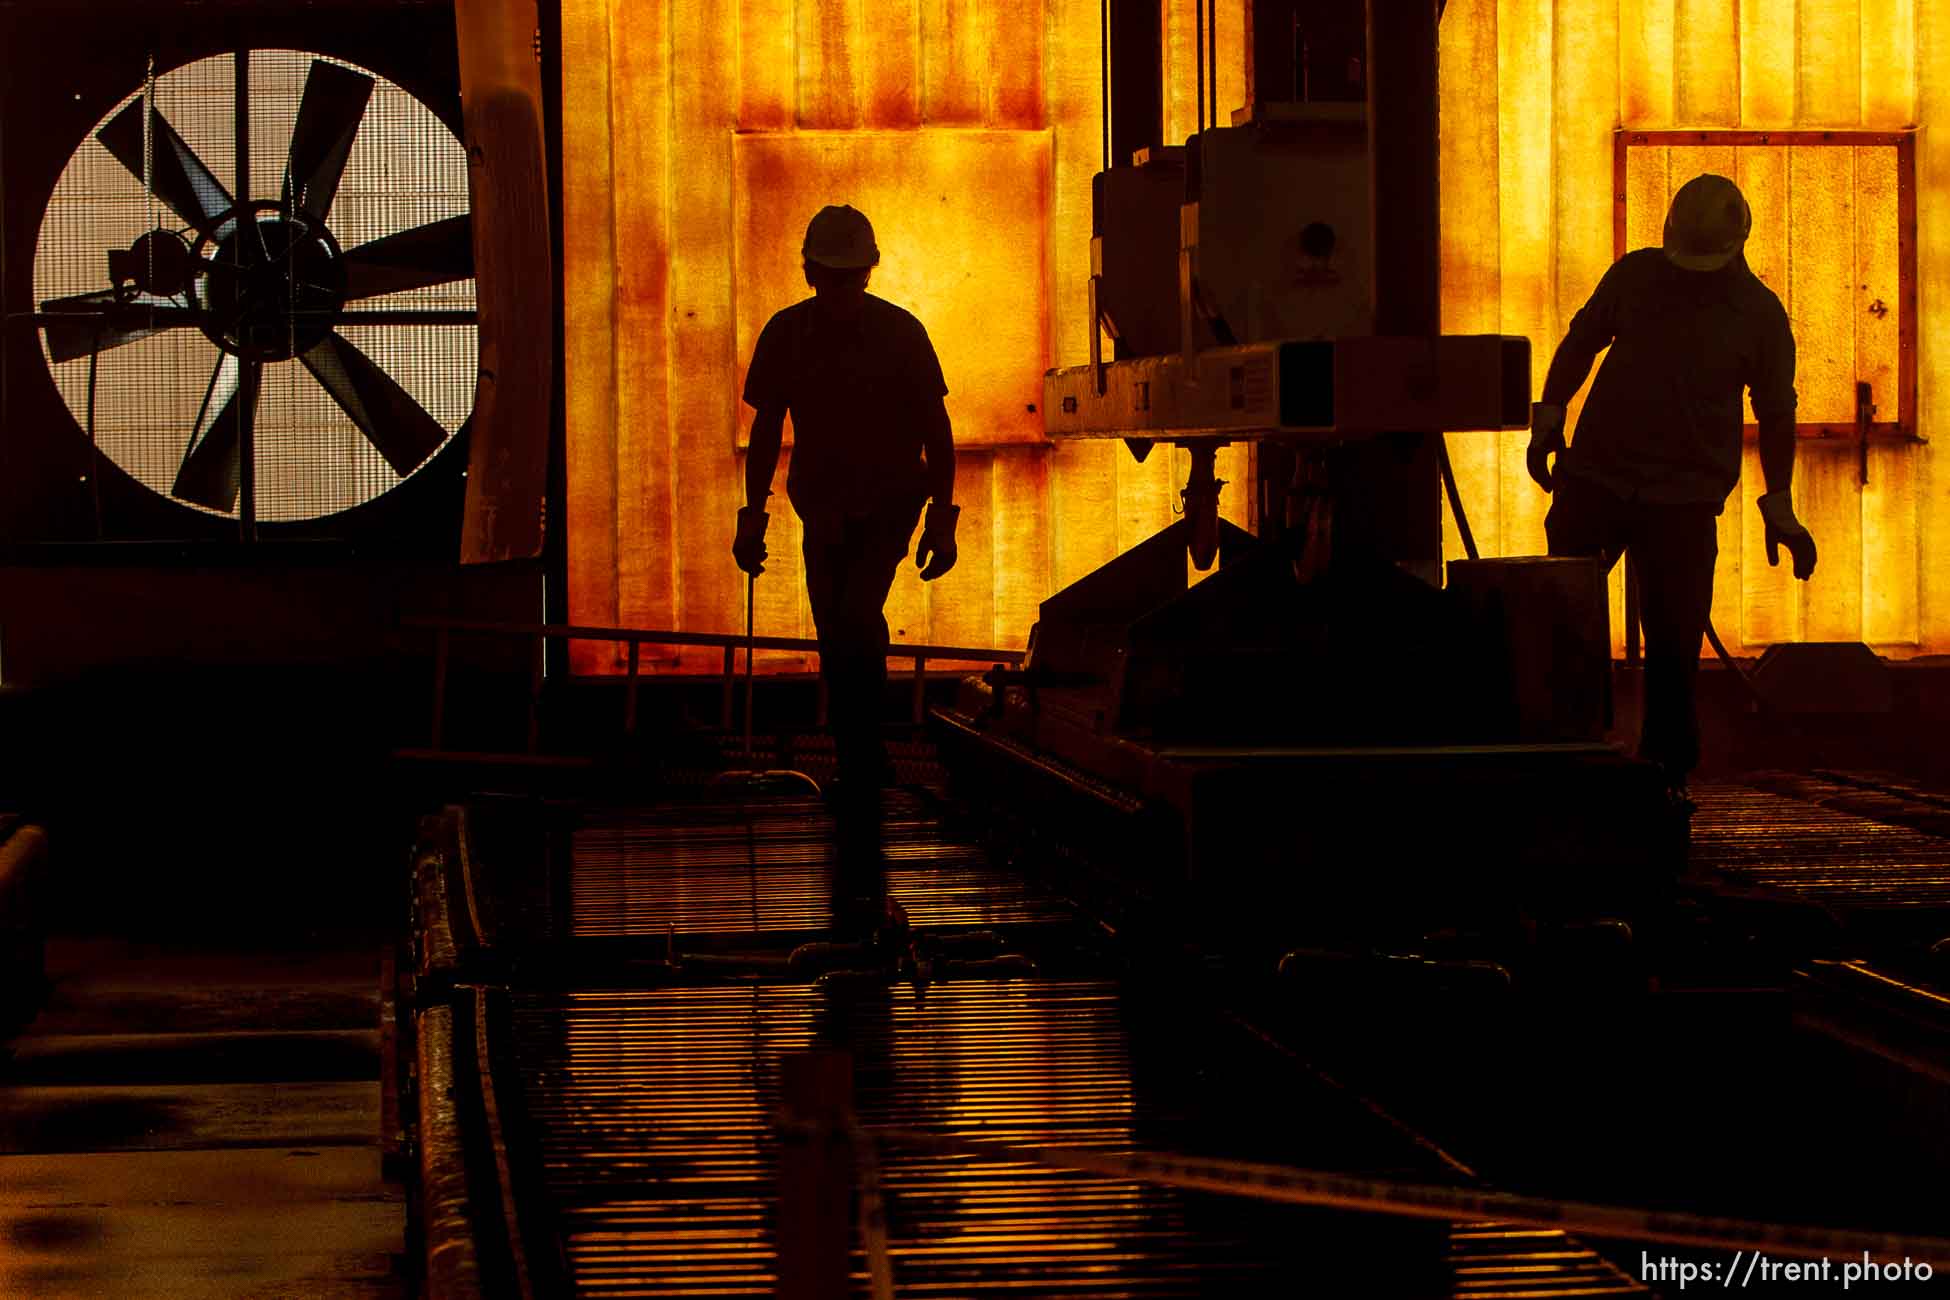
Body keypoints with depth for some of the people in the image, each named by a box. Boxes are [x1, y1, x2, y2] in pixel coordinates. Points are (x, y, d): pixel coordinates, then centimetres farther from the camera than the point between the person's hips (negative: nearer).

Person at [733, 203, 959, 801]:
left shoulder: (899, 332, -7)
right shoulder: (786, 334, -1)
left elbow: (935, 429, -4)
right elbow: (766, 429, 7)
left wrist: (942, 519, -9)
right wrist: (753, 515, 2)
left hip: (890, 503, -3)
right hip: (823, 508, 3)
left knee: (857, 615, -21)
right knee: (835, 637, 3)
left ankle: (864, 764, -12)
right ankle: (860, 767, 14)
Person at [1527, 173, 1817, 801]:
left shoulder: (1761, 315, -1)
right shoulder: (1634, 276, 2)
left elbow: (1776, 414, 6)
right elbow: (1581, 342, 14)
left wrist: (1779, 508, 4)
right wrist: (1549, 418, 6)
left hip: (1685, 498, -2)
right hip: (1595, 476, 2)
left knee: (1675, 643, -3)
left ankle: (1668, 771, 9)